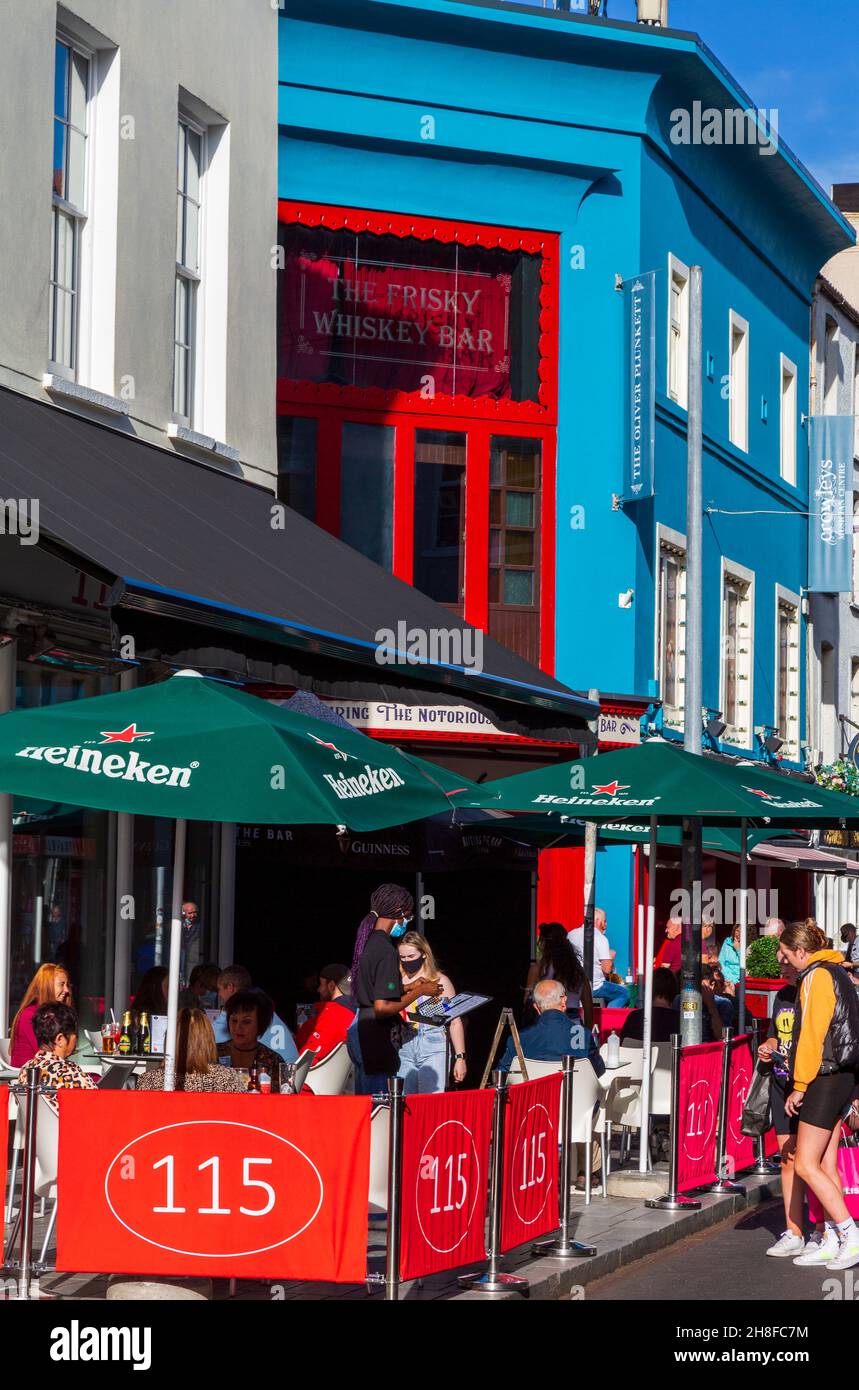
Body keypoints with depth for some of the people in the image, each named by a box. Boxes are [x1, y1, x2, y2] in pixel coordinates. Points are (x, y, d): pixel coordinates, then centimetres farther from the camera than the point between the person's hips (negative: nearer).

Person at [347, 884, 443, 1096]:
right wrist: (419, 992, -11)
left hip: (359, 1031, 10)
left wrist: (408, 987, 20)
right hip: (376, 1037, -10)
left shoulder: (367, 941, 11)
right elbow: (382, 1007, -22)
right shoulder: (386, 950, -17)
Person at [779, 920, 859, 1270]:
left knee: (805, 1164, -7)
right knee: (826, 1164, 10)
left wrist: (800, 1086, -14)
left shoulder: (816, 976, -13)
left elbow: (812, 1035, -18)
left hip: (827, 1079, -10)